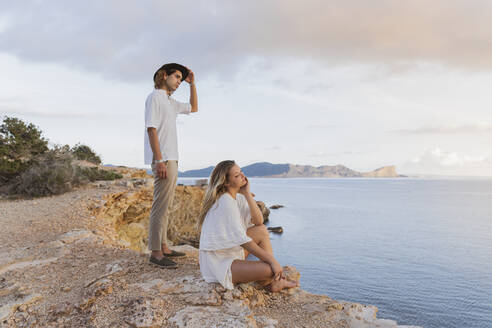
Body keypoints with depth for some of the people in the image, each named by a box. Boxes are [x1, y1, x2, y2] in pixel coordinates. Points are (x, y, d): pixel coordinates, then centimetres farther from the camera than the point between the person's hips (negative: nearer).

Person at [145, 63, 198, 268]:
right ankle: (155, 253, -6)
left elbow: (193, 108, 36)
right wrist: (159, 160, -21)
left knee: (164, 205, 12)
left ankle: (163, 247, 19)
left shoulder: (171, 103, 22)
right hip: (163, 159, -10)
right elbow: (151, 129, -14)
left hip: (171, 159, 10)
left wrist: (192, 84, 25)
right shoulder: (155, 97, -5)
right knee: (160, 206, -10)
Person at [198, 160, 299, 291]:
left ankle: (274, 281, 0)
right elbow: (241, 239, -25)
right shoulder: (225, 201, -22)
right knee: (269, 269, -25)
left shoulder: (238, 198, 6)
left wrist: (247, 194, -11)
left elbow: (259, 221, -3)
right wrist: (271, 260, -22)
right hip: (219, 264, -10)